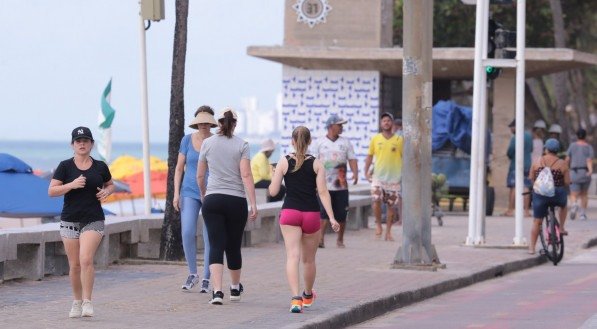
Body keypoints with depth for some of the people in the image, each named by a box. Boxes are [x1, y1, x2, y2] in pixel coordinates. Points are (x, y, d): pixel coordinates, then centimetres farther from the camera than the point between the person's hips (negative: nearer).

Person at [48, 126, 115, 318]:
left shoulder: (100, 167, 5)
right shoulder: (65, 166, 0)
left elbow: (110, 185, 22)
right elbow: (51, 191, -4)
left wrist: (107, 191, -1)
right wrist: (72, 185, -17)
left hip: (93, 220, -1)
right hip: (69, 221, 1)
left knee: (86, 260, -18)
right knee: (74, 265, 6)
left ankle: (87, 302, -12)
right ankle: (77, 302, 22)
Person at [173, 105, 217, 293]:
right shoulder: (187, 140, 3)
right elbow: (179, 168, 8)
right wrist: (176, 193, 0)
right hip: (190, 192, 1)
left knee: (209, 237, -2)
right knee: (187, 232, -14)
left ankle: (206, 280, 8)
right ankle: (192, 274, 4)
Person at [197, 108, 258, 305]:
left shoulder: (207, 143, 4)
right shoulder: (241, 145, -2)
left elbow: (200, 175, 11)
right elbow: (246, 175, -10)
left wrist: (203, 195, 29)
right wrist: (253, 204, -10)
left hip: (213, 200, 1)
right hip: (236, 200, 0)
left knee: (216, 246, -3)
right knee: (234, 246, 14)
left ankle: (217, 291, -19)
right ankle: (235, 289, 31)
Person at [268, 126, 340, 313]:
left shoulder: (284, 162, -1)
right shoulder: (316, 164, 1)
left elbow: (273, 191, -1)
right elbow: (323, 192, -6)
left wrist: (275, 177, 20)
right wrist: (331, 218, -7)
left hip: (289, 212, -1)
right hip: (311, 213, 1)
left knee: (293, 255, -10)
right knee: (308, 259, 18)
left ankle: (295, 298, -28)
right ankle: (307, 296, 39)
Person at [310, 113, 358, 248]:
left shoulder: (345, 142, 10)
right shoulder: (319, 143, 4)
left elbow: (352, 159, 5)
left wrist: (355, 173, -12)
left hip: (341, 185, 3)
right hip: (324, 185, -3)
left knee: (341, 214, 5)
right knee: (323, 213, -14)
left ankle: (340, 240, 17)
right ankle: (321, 239, -17)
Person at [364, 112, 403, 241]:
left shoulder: (399, 140, 1)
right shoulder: (375, 139, 4)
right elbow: (370, 156, 11)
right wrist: (366, 171, 2)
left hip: (394, 177, 0)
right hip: (378, 176, 0)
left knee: (391, 205, 5)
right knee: (375, 199, -20)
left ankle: (388, 232, 17)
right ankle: (378, 224, 2)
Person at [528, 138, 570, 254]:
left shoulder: (538, 161, 0)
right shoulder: (562, 164, -3)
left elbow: (531, 177, 5)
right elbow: (567, 182, -4)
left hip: (540, 195, 1)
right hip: (558, 196, -1)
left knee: (537, 221, 11)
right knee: (563, 205, 34)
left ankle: (532, 247, 11)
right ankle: (561, 227, 25)